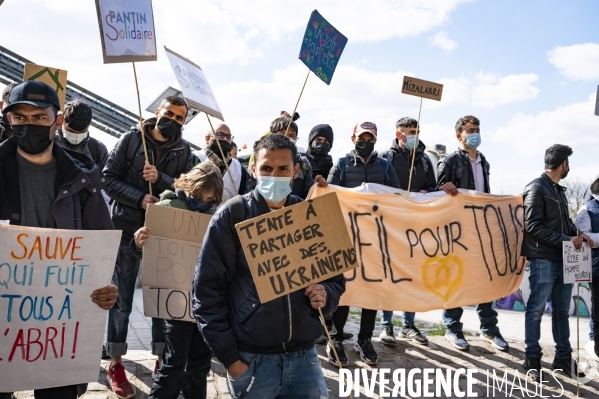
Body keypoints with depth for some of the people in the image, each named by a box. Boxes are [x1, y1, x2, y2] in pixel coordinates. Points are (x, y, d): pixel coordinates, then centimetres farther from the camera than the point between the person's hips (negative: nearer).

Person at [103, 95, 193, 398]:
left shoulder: (184, 151, 4)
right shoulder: (130, 139, -2)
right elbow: (109, 179, -5)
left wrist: (160, 178, -21)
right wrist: (140, 198, -18)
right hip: (127, 231, -2)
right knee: (121, 301, 5)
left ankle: (162, 361, 22)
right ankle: (116, 364, 19)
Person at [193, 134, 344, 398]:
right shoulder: (232, 216, -5)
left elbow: (336, 278, 14)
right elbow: (207, 290, -7)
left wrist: (326, 295, -9)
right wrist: (229, 357, -10)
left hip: (304, 356, 3)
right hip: (251, 359, -3)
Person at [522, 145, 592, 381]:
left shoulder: (559, 190, 16)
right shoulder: (536, 188, -9)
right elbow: (533, 226, -15)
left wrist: (577, 235, 1)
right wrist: (567, 239, -16)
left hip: (562, 259, 8)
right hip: (543, 260, -8)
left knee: (562, 310, 13)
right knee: (536, 309, 0)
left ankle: (563, 357, 23)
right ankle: (533, 359, 8)